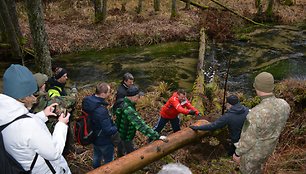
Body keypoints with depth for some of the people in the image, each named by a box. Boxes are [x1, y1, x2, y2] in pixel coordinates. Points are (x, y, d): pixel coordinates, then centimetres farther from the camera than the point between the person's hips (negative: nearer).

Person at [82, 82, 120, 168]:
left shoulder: (88, 101, -13)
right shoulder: (101, 110, -39)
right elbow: (108, 130, -33)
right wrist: (117, 128, -13)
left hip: (94, 136, 8)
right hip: (104, 140, -8)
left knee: (97, 156, 31)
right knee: (109, 161, 17)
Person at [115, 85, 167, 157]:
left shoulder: (123, 102, -7)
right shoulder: (128, 110, -37)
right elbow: (140, 125, -43)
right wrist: (157, 136, -44)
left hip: (120, 135, 9)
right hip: (126, 138, -9)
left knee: (121, 154, 30)